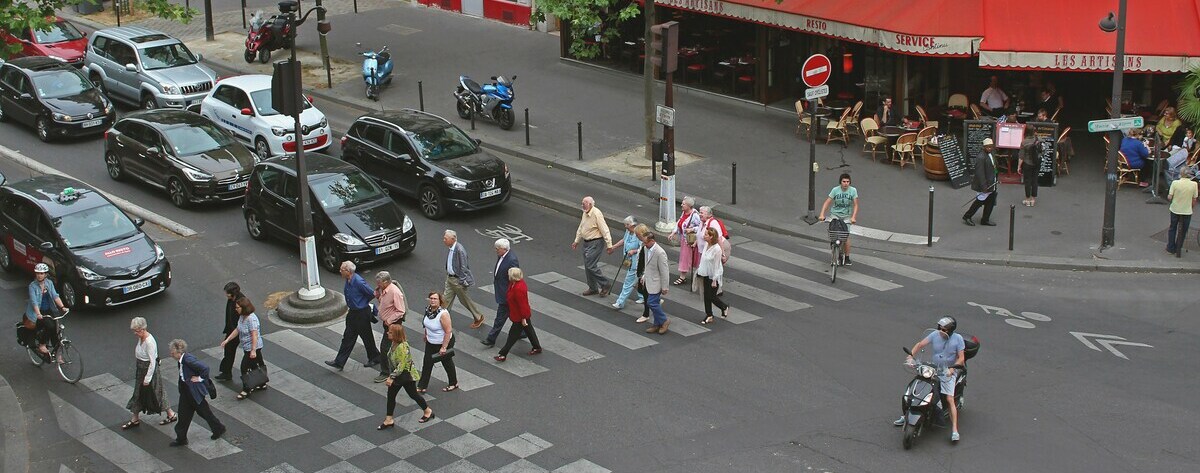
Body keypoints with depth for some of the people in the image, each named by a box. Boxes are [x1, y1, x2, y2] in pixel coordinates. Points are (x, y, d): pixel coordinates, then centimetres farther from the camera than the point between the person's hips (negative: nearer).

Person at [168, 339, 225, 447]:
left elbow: (205, 368, -33)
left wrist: (199, 378, -22)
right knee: (183, 414, 13)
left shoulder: (188, 359, -29)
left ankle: (219, 429, 31)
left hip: (195, 392, -9)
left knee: (203, 411, 10)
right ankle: (181, 438, 23)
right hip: (185, 391, 9)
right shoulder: (181, 360, 0)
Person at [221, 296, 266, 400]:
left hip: (252, 348, -9)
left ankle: (246, 390, 7)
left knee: (245, 367, -4)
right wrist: (227, 340, 11)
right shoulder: (242, 317, 3)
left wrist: (253, 350, -26)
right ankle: (261, 384, 35)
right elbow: (237, 330, 14)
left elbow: (254, 335, -26)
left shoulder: (251, 318, -26)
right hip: (247, 347, 9)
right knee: (255, 365, 20)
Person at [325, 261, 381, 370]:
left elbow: (372, 294, -19)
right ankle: (339, 362, 14)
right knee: (348, 337, 10)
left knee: (366, 337, 9)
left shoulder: (359, 282, -27)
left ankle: (375, 358, 29)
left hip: (362, 313, -8)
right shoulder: (348, 280, 0)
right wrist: (349, 304, 8)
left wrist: (363, 302, -3)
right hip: (353, 312, 8)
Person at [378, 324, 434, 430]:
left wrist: (392, 377, -26)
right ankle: (389, 420, 18)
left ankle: (428, 411, 34)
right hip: (397, 374, 9)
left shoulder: (402, 347, -33)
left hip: (406, 375, -9)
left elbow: (401, 365, -30)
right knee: (390, 395, 8)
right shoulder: (394, 344, -4)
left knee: (413, 394, 11)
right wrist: (391, 376, 17)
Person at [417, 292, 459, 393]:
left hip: (444, 342, -7)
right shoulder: (428, 309, -6)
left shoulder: (443, 314, -30)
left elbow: (448, 331, -28)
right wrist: (426, 335, 23)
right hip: (430, 342, 7)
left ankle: (453, 384, 34)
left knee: (447, 363, 13)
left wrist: (444, 348, -27)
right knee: (427, 363, 6)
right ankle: (421, 386, 13)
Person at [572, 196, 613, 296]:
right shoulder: (585, 213, 7)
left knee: (591, 266, -12)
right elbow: (581, 228, 21)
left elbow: (605, 230, -21)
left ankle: (604, 285, 4)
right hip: (586, 242, 9)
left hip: (595, 243, -9)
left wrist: (609, 245, -23)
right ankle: (593, 288, 22)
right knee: (587, 266, 11)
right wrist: (577, 241, 25)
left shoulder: (596, 214, -21)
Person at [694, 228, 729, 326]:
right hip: (706, 275, 8)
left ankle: (724, 307, 29)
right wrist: (699, 270, 15)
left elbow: (716, 265, -21)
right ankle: (709, 316, 23)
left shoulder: (716, 249, -25)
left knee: (712, 297, 2)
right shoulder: (706, 245, -1)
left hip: (714, 276, -8)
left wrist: (714, 280, -17)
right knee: (706, 296, 11)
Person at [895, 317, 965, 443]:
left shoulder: (958, 339, -9)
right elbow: (921, 344, -7)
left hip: (948, 373, -4)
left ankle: (954, 430, -18)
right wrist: (910, 355, -23)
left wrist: (952, 368, -27)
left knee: (950, 399, -17)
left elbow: (961, 358, -10)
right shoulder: (935, 335, -3)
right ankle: (907, 415, 21)